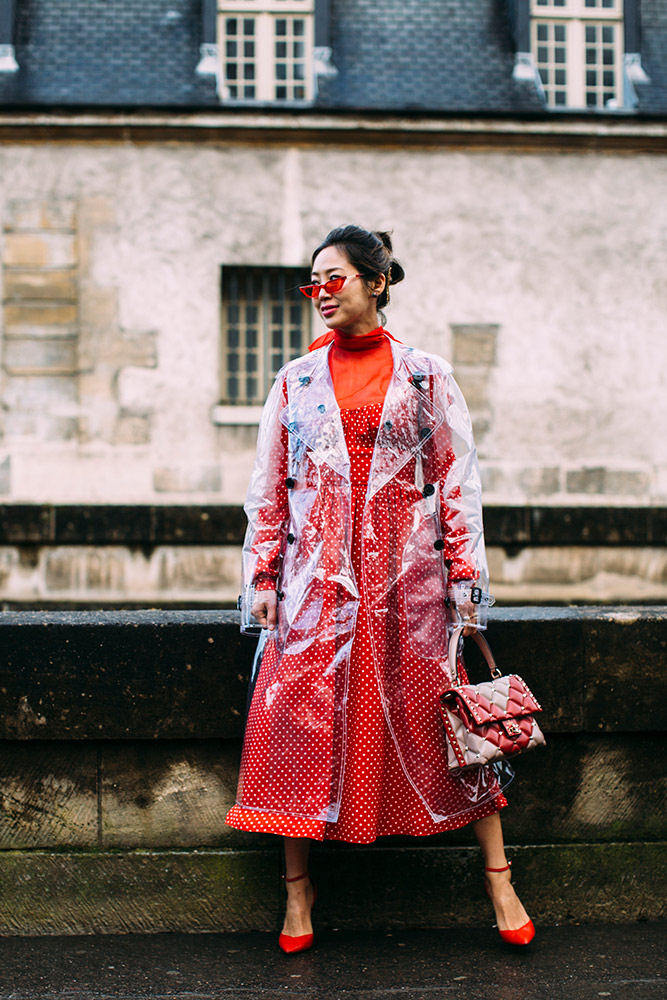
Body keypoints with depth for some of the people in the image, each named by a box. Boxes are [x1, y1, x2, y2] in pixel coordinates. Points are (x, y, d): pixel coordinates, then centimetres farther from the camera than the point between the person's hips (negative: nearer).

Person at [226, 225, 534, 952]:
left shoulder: (426, 375, 6)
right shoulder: (296, 380, 11)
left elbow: (458, 480, 4)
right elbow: (268, 486, 10)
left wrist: (465, 572, -3)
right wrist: (262, 573, 3)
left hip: (408, 579, -1)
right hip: (316, 581, 2)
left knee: (446, 719, 0)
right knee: (302, 719, -1)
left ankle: (498, 878, 12)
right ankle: (298, 884, 12)